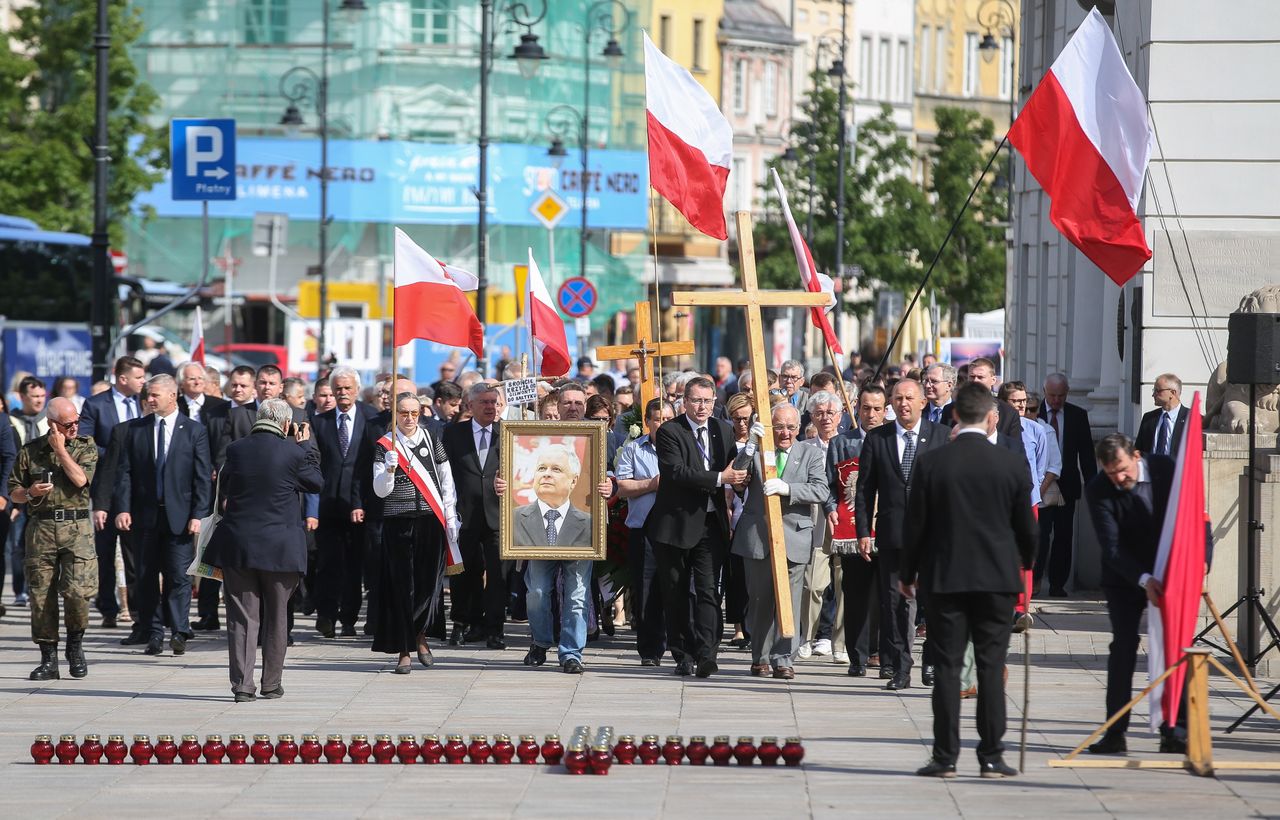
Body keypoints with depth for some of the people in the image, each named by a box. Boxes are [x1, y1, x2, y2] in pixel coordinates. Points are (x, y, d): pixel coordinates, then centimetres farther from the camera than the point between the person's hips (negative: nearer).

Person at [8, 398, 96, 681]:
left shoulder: (86, 446, 7)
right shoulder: (30, 451, 9)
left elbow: (80, 480, -10)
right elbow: (13, 492, 14)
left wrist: (61, 449, -6)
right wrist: (30, 493, -7)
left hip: (76, 528, -1)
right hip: (41, 529, 1)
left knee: (77, 591, -13)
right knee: (41, 595, 0)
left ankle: (76, 645, 11)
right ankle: (48, 659, 8)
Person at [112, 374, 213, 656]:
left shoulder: (194, 431, 2)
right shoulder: (135, 429, 8)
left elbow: (203, 477, -1)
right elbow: (124, 472, 5)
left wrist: (198, 515, -9)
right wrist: (123, 508, -6)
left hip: (180, 516, -3)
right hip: (145, 515, 3)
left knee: (179, 575, -6)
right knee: (146, 577, 4)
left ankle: (179, 633, -3)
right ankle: (153, 634, 10)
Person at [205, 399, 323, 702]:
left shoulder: (235, 450, -3)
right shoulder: (293, 453, -10)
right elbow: (316, 482, 6)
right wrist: (306, 446, 14)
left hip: (237, 545, 1)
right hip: (280, 548, -1)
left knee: (242, 617, 4)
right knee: (276, 617, 12)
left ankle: (242, 685, -2)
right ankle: (271, 684, 17)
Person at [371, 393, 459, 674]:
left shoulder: (432, 441, 9)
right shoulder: (385, 446, 3)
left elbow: (447, 482, 12)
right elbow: (380, 491, -2)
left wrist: (451, 518, 5)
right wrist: (389, 468, -20)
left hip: (431, 522, 1)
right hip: (398, 523, -1)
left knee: (429, 582, -4)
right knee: (402, 585, -2)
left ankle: (419, 634, 22)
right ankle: (404, 652, 2)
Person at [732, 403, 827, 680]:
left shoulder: (810, 453, 7)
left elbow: (821, 491, -6)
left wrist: (787, 488, -21)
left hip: (794, 535, -1)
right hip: (757, 535, 1)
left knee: (789, 601, -5)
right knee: (759, 600, 7)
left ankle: (782, 658, -1)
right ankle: (760, 657, 17)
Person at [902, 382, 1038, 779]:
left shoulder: (930, 462, -6)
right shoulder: (1013, 464, -4)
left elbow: (915, 523, -2)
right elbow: (1026, 526, 4)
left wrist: (909, 574, 11)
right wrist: (1025, 562, 24)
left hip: (945, 578, 0)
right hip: (998, 577, 0)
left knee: (947, 668, 2)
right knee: (992, 667, 4)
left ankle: (945, 757, 1)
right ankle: (991, 756, 3)